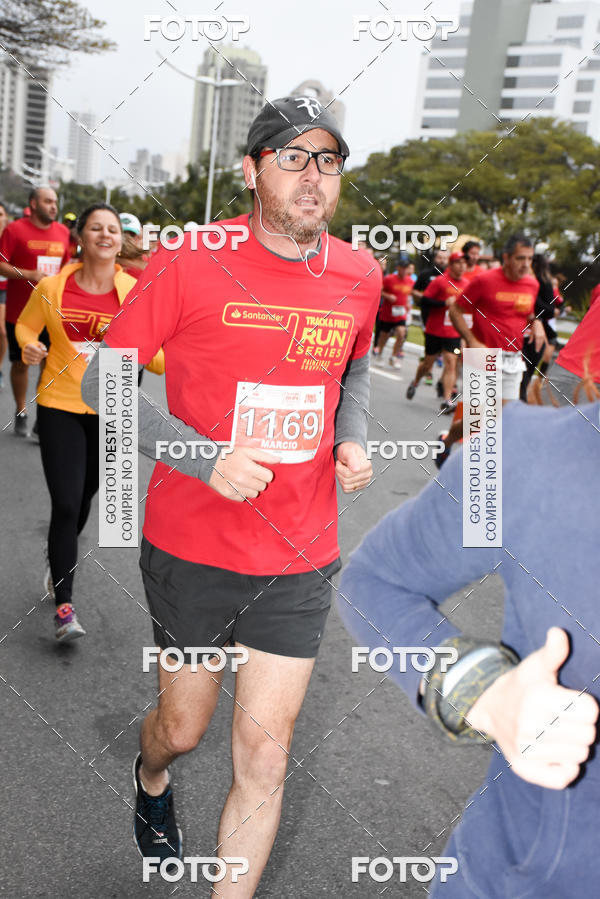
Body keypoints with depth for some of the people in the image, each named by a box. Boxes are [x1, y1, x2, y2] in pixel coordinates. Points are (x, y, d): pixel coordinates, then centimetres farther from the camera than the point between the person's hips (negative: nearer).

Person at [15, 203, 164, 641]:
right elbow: (25, 326, 10)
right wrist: (29, 347, -13)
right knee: (65, 504, -9)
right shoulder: (51, 288, -7)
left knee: (84, 498, 18)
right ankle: (64, 605, 3)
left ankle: (60, 567, 47)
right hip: (59, 407, -2)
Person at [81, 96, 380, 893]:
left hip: (300, 560, 3)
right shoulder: (190, 263, -11)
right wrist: (206, 458, -19)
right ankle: (151, 776, 56)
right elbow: (101, 380, -7)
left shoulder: (360, 276, 2)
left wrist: (353, 439, 1)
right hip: (194, 549, -2)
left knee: (265, 753, 7)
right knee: (184, 726, 18)